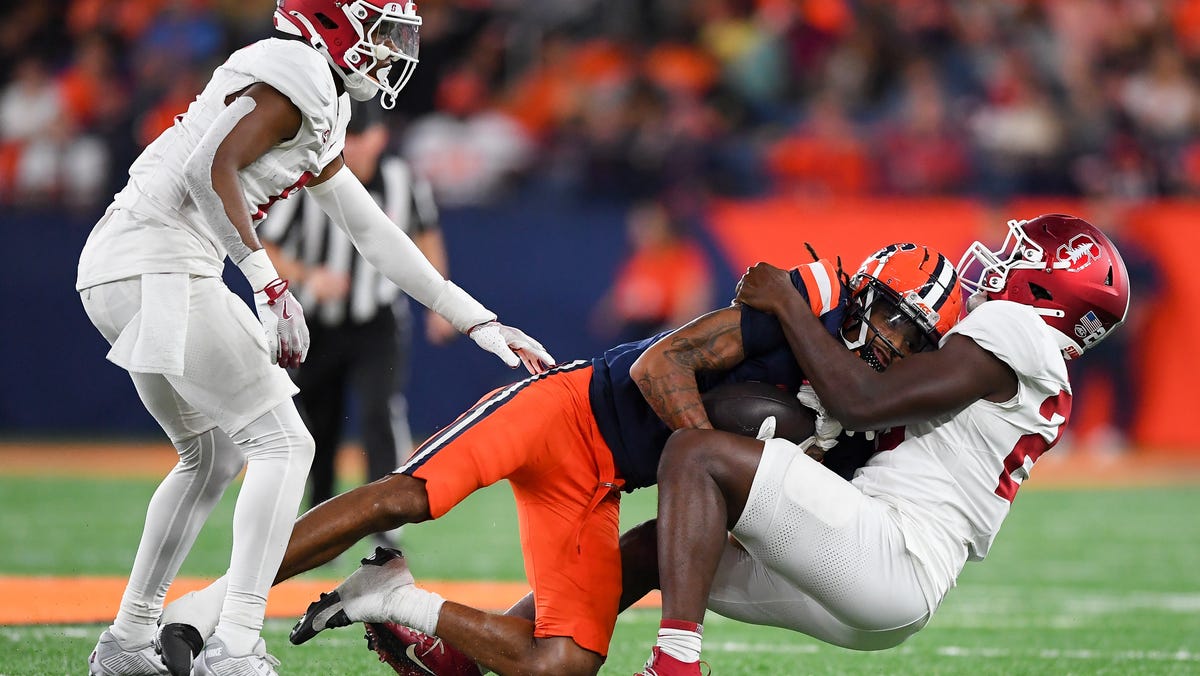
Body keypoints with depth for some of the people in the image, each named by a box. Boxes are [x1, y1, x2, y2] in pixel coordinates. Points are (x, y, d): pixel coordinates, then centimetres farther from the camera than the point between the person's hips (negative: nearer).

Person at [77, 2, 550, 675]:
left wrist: (480, 323, 25)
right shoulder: (297, 75, -8)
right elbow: (208, 167, -22)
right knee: (281, 443, -8)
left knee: (213, 454, 22)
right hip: (159, 269, -10)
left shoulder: (322, 115, 23)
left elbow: (375, 235, 26)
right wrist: (270, 284, -23)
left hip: (117, 276, 10)